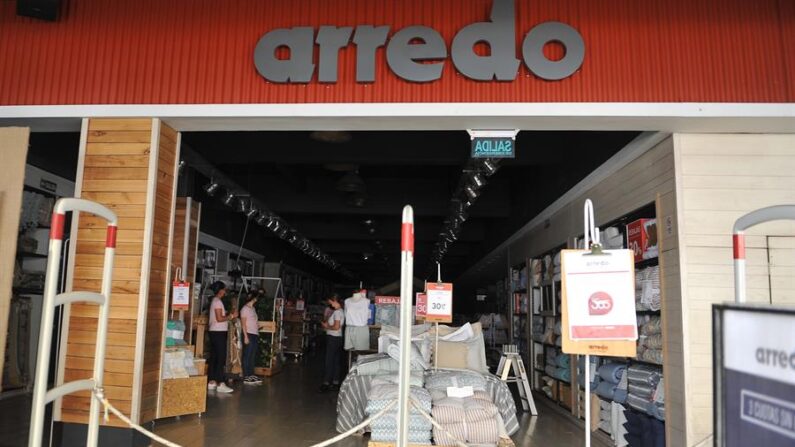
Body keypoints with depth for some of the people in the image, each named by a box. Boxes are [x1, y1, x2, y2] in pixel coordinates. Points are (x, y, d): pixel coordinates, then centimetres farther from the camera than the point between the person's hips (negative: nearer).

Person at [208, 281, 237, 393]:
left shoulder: (216, 301, 17)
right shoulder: (217, 301, -13)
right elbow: (219, 318, -19)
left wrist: (229, 316, 10)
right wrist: (231, 316, -8)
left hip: (216, 332, 10)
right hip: (219, 332, -10)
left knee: (214, 357, 10)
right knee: (221, 358, -9)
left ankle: (212, 382, 14)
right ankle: (220, 384, -8)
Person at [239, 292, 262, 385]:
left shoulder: (253, 309, 17)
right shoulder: (245, 309, -7)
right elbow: (243, 324, -11)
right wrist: (246, 336, -17)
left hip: (255, 335, 8)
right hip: (249, 334, -8)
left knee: (253, 356, 11)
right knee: (247, 356, -4)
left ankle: (251, 375, 17)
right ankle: (246, 377, 0)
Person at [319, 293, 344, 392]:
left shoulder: (337, 312, -16)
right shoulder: (339, 311, 14)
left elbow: (336, 327, -22)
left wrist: (326, 326, -7)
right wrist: (327, 324, 9)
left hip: (333, 338, -10)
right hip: (337, 338, 10)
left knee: (329, 360, -7)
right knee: (336, 361, 11)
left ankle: (326, 383, -4)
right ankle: (335, 382, 16)